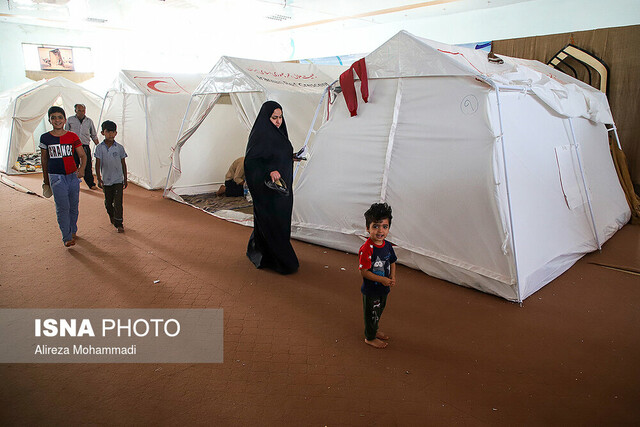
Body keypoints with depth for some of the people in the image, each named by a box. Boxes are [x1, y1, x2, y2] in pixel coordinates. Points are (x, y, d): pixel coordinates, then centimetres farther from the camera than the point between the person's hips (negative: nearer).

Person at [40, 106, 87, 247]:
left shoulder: (72, 136, 1)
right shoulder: (45, 138, 1)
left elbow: (82, 155, 0)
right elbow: (44, 160, 10)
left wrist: (82, 168, -21)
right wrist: (45, 180, 14)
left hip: (73, 175, 2)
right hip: (56, 177, -1)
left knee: (73, 206, 10)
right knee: (62, 207, -8)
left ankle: (73, 231, 29)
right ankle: (67, 237, -4)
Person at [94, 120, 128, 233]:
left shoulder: (119, 148, -3)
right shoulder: (99, 148, -4)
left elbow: (123, 164, 4)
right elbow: (97, 164, -2)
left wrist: (125, 179, 7)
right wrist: (99, 179, -5)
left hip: (118, 180, -1)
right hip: (106, 180, 1)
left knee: (118, 202, -6)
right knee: (108, 202, 14)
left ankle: (118, 224, 2)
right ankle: (112, 216, 39)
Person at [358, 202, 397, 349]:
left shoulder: (388, 245, -4)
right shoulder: (366, 249, -28)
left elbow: (392, 262, 10)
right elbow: (364, 271, -26)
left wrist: (392, 278, -6)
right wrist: (382, 280, -26)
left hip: (383, 288, 7)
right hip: (371, 290, -7)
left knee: (379, 311, 27)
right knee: (371, 314, 12)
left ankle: (375, 330, 51)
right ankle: (370, 337, 34)